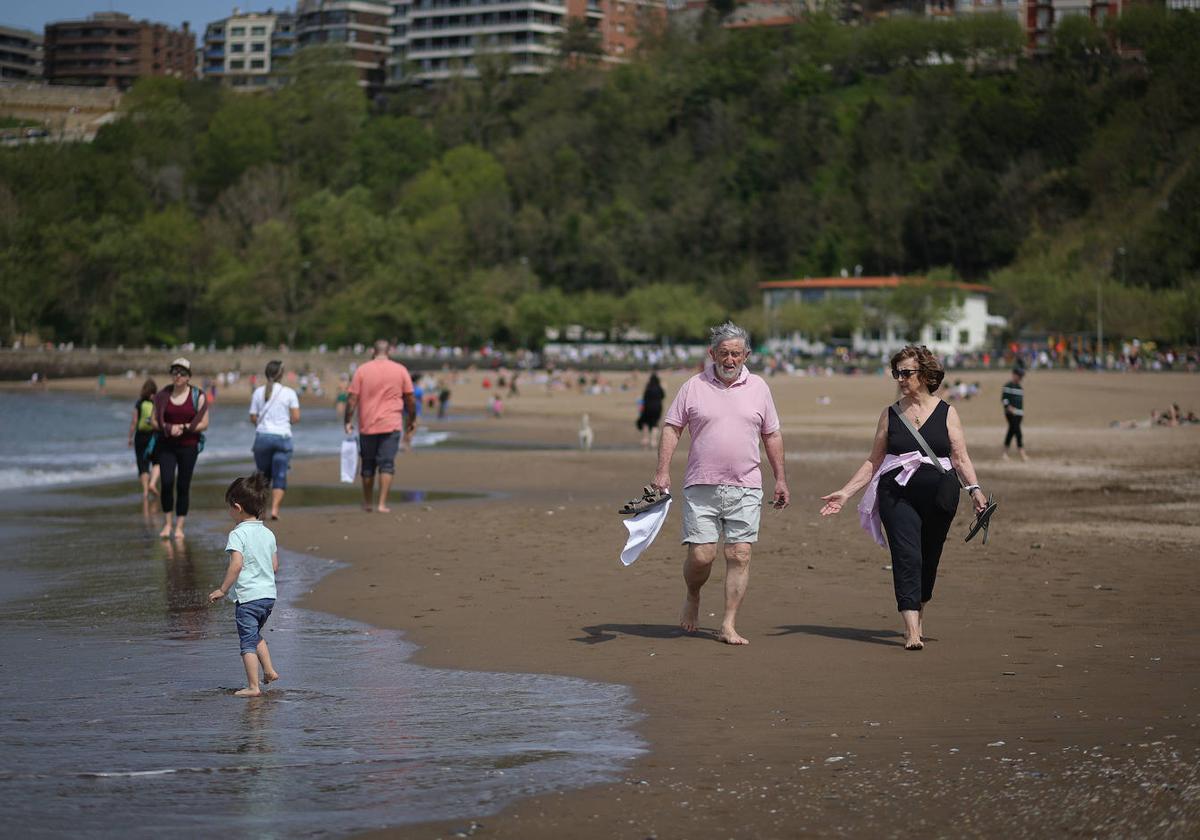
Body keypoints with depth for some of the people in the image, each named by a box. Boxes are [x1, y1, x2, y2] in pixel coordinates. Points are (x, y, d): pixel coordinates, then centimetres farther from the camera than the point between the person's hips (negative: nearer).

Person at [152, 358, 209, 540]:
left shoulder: (198, 396, 0)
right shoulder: (162, 396, 5)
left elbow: (203, 423, -2)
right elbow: (155, 421, 6)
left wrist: (183, 427, -15)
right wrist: (168, 428, -14)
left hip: (188, 446, -1)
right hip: (166, 446, 1)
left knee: (183, 486, 0)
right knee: (167, 483, -13)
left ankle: (179, 527, 10)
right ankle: (168, 523, 2)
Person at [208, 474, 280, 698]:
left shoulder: (238, 534, -13)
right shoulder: (268, 534, 9)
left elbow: (236, 564, -23)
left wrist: (222, 589, -16)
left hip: (247, 596, -7)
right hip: (269, 594, 7)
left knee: (247, 641, -1)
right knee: (255, 635, 28)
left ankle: (253, 686, -2)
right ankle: (269, 670, 26)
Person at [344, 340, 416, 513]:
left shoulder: (362, 370, 0)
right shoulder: (400, 370, 1)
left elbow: (352, 399, -3)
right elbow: (410, 400, 5)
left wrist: (348, 421, 5)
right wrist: (410, 421, 17)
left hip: (367, 426, 1)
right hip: (391, 425, -1)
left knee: (368, 466, 12)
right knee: (387, 464, -2)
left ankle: (367, 503, 21)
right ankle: (382, 504, -11)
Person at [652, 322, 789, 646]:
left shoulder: (758, 387, 9)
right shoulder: (694, 386, 3)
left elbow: (772, 435, 15)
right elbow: (671, 428, 4)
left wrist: (780, 479, 12)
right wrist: (663, 471, -6)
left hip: (745, 489, 1)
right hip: (701, 486, -1)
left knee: (740, 555, -4)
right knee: (701, 555, -5)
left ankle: (728, 626, 2)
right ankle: (692, 599, 26)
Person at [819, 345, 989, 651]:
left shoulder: (946, 413, 5)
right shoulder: (890, 414, 9)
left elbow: (960, 458, 2)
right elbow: (873, 461, 10)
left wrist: (974, 488, -14)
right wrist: (845, 493, 4)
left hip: (938, 497, 0)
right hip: (897, 495, 0)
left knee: (928, 560, 9)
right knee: (906, 557, -13)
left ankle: (918, 617, 29)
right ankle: (911, 630, -19)